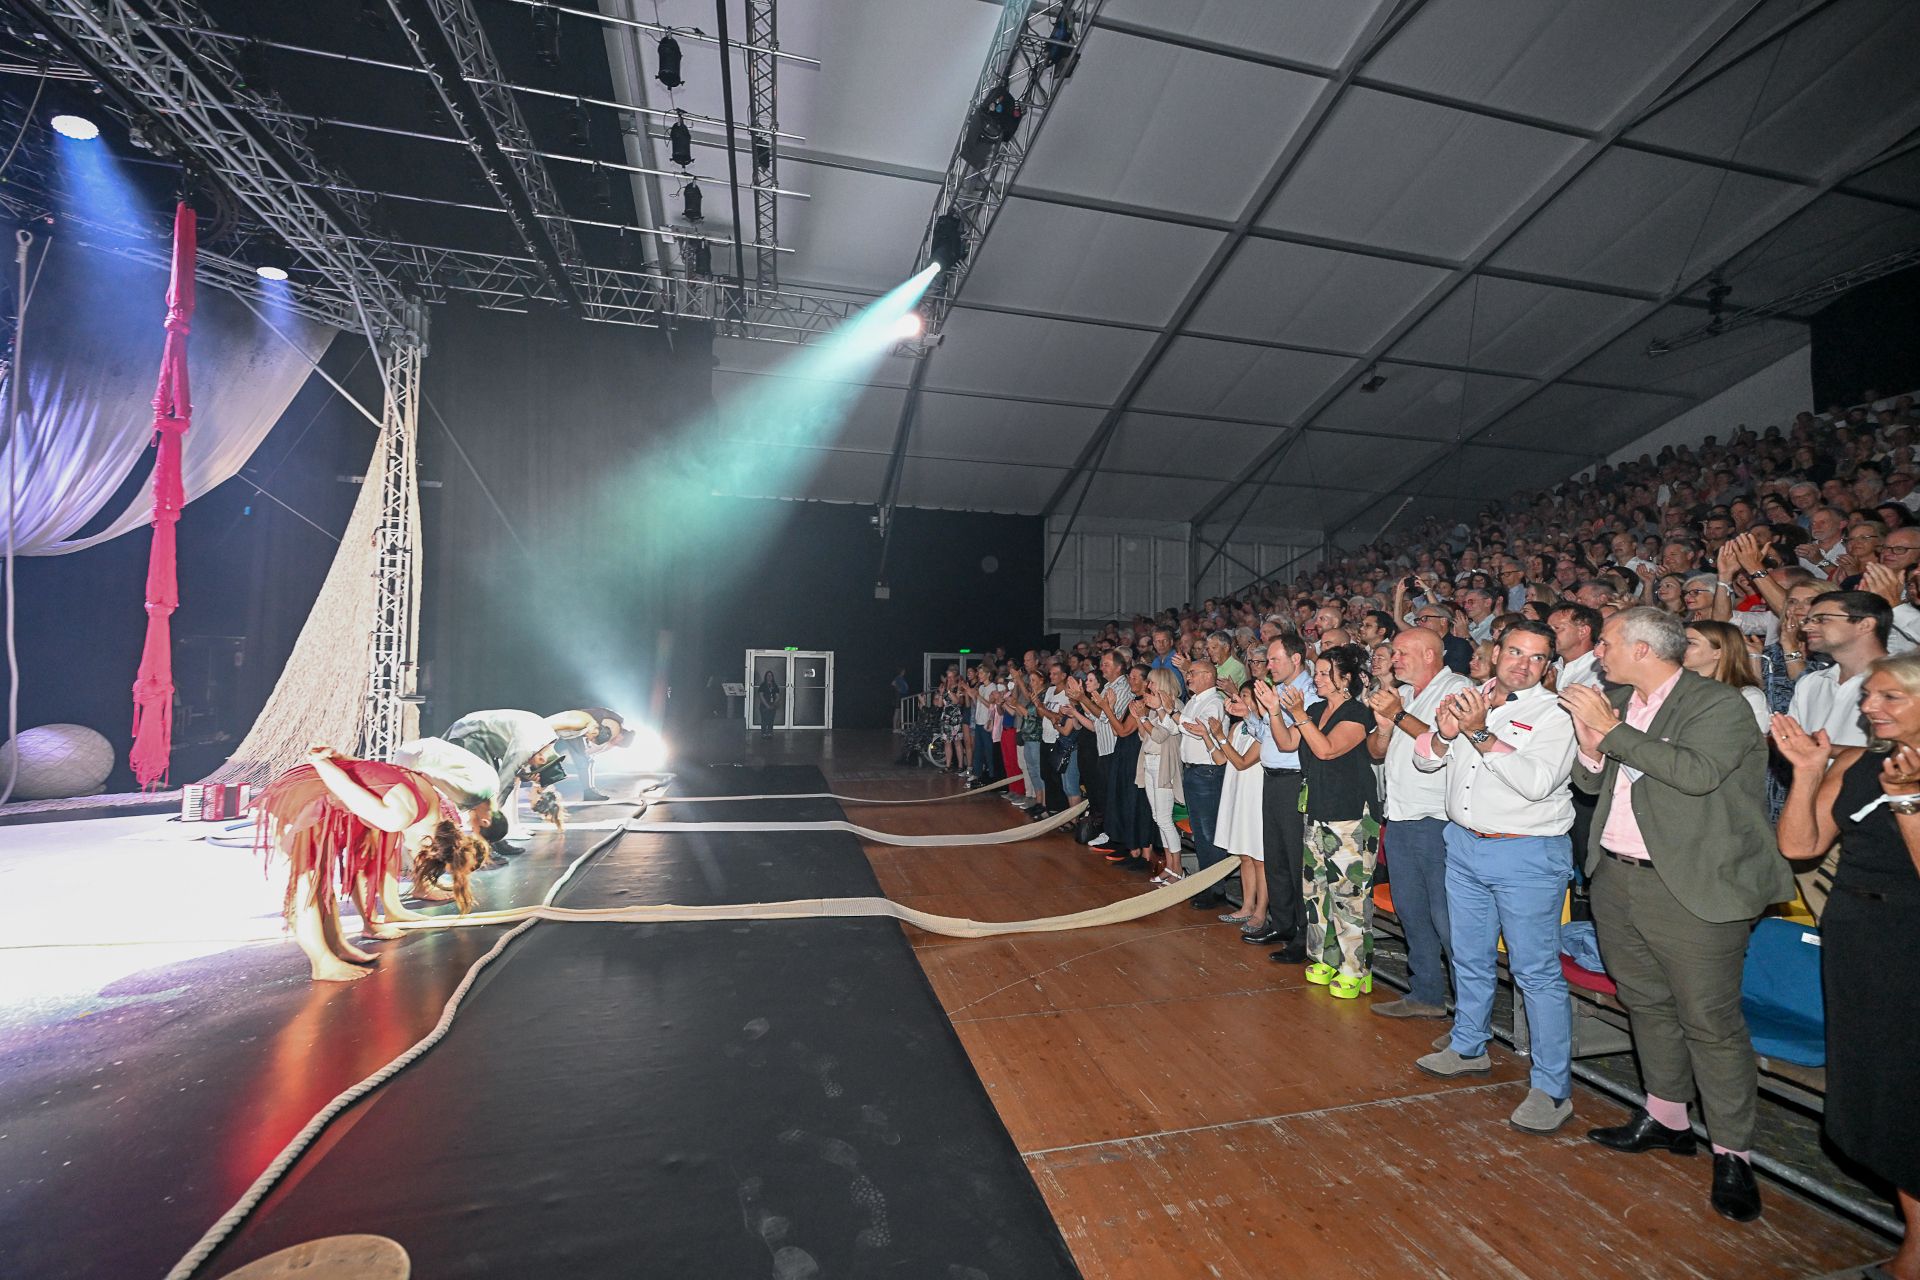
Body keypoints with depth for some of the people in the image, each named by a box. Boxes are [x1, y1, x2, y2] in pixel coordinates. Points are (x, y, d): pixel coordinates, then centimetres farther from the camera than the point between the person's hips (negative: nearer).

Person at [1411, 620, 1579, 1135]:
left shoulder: (1554, 714, -8)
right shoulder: (1470, 699, 8)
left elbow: (1536, 782, -23)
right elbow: (1423, 759, 5)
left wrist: (1480, 734, -27)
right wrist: (1444, 734, -14)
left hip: (1527, 854, -6)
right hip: (1464, 843, 6)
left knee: (1536, 970, 0)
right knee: (1470, 957, 19)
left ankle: (1551, 1088, 13)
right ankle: (1469, 1048, 37)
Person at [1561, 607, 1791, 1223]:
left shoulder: (1720, 704, -10)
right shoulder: (1615, 703, 9)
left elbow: (1698, 772, -26)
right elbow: (1591, 782, 12)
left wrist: (1612, 730, -21)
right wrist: (1590, 746, -8)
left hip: (1690, 888, -7)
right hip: (1615, 878, 7)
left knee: (1709, 1020, 2)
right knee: (1647, 1003, 18)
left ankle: (1732, 1153, 19)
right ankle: (1665, 1118, 35)